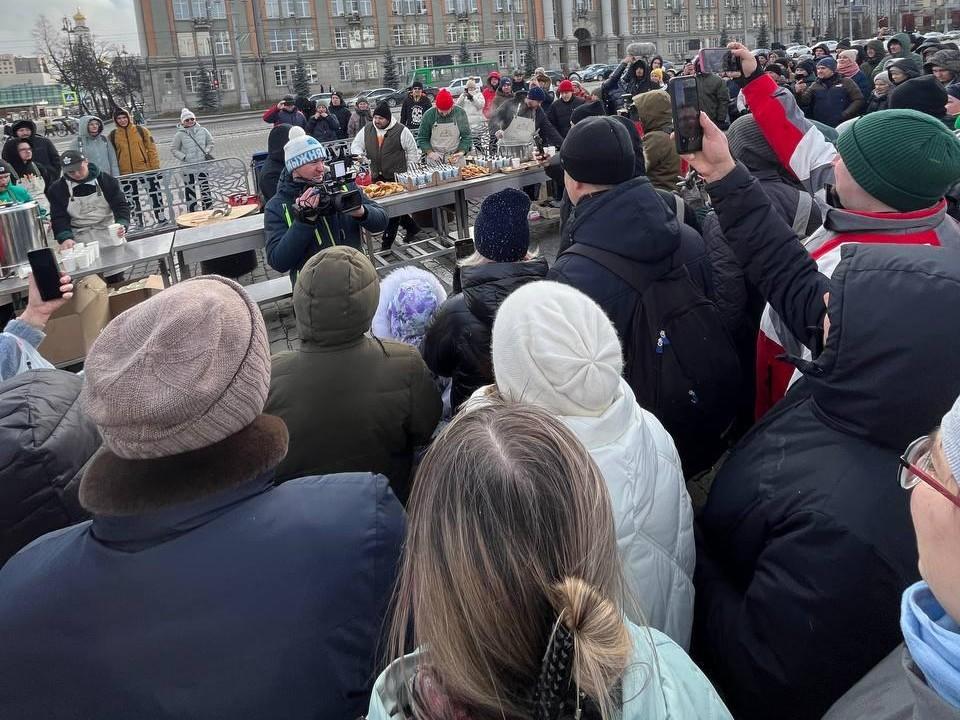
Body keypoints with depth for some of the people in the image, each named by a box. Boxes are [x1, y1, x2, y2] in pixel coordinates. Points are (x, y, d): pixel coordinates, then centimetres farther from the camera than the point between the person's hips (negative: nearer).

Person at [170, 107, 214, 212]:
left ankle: (209, 210, 14)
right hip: (188, 167, -2)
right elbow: (174, 150, 3)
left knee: (205, 188, 5)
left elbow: (210, 143, 16)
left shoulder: (202, 131, 3)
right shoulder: (180, 134, -3)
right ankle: (192, 212, 9)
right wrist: (183, 157, -9)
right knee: (190, 190, 1)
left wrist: (207, 152, 1)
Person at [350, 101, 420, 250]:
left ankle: (386, 243, 1)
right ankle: (412, 227, 32)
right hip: (376, 177, 5)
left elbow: (412, 151, 1)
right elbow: (356, 146, 17)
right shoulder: (366, 131, 8)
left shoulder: (401, 131, -5)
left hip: (397, 178, -5)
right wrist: (359, 156, -6)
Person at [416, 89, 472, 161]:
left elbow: (466, 136, 3)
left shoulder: (460, 113, -4)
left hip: (455, 158, 1)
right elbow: (422, 138, 1)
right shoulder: (428, 115, -6)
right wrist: (429, 152, -14)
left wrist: (461, 152, -12)